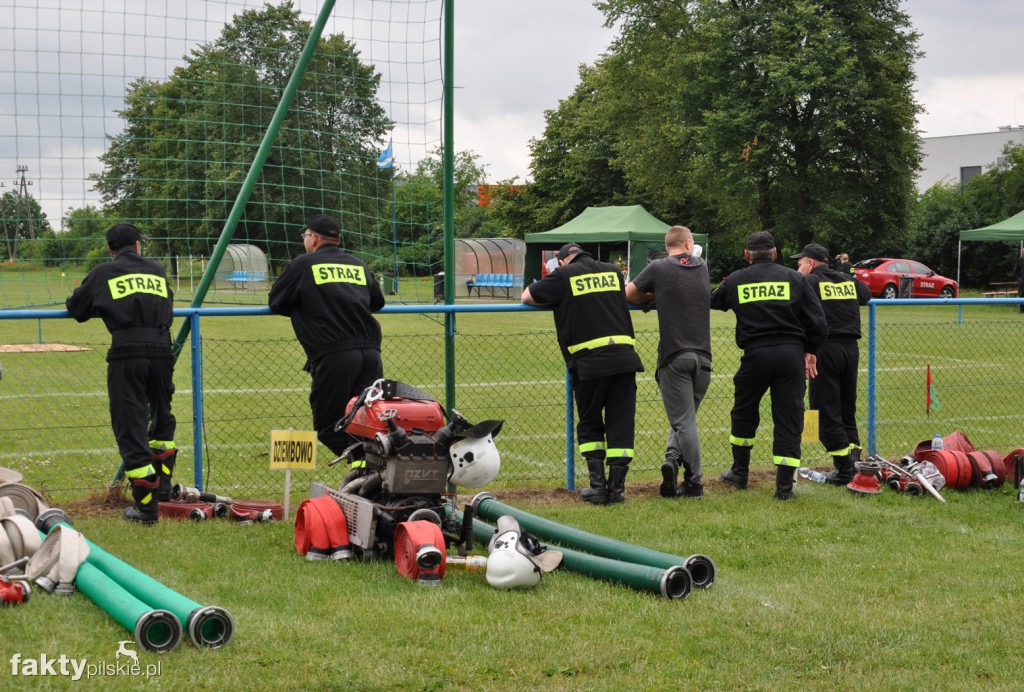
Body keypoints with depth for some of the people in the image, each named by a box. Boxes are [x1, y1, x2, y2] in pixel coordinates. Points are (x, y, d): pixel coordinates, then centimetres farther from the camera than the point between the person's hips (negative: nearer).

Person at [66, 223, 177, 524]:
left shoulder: (103, 273, 9)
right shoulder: (157, 270, 17)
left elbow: (76, 309, 17)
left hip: (126, 352, -3)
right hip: (161, 351, 3)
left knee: (130, 430, -1)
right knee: (162, 419, 24)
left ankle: (146, 507, -6)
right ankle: (162, 490, 29)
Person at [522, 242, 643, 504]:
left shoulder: (564, 275, 3)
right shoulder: (612, 271, 15)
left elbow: (527, 297, 11)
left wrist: (555, 299, 27)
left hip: (589, 362, -3)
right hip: (624, 357, 3)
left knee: (590, 426, 12)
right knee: (621, 425, 7)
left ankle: (598, 486, 7)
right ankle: (616, 488, 5)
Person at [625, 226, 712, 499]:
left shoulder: (659, 268, 0)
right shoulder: (702, 268, 12)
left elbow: (628, 294, 5)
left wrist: (652, 297, 20)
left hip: (674, 357, -3)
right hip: (703, 357, 3)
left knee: (684, 420, -3)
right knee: (685, 418, 12)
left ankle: (694, 483, -8)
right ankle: (673, 460, -6)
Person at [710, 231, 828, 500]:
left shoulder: (735, 281, 5)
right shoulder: (795, 278, 4)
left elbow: (709, 302, 20)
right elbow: (817, 321, 1)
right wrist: (810, 351, 14)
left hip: (756, 354, 0)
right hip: (791, 354, 0)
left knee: (744, 412, 20)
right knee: (789, 418, 4)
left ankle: (740, 472, 31)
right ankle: (784, 486, 1)